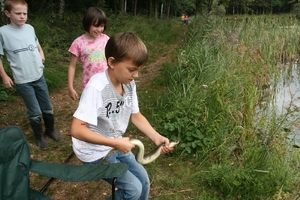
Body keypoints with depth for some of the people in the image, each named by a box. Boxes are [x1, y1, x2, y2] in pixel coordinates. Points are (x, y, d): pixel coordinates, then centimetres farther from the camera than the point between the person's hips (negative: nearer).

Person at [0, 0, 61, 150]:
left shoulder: (30, 28, 1)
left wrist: (41, 54, 3)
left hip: (39, 76, 4)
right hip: (23, 81, -4)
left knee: (47, 108, 16)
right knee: (35, 112, 7)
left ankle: (50, 130, 40)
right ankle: (39, 137, 30)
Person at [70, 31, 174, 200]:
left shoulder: (129, 84, -9)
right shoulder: (96, 88, -31)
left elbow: (135, 115, 3)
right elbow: (77, 129, -32)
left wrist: (156, 137, -11)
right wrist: (116, 143, -32)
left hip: (116, 146, 7)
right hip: (95, 152, -7)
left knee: (143, 179, 12)